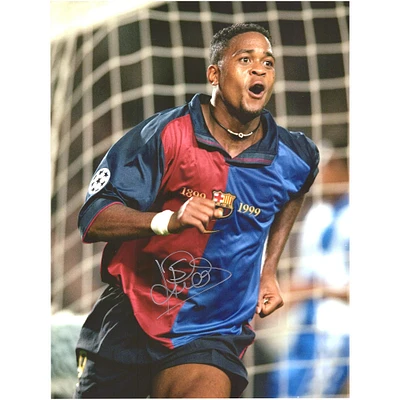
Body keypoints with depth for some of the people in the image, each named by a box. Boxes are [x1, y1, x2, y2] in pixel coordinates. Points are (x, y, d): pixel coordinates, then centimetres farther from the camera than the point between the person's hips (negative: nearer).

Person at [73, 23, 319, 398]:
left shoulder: (295, 159, -1)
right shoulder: (166, 134, -12)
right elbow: (92, 219, -15)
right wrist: (168, 220, -30)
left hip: (211, 335, 1)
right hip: (129, 321, 0)